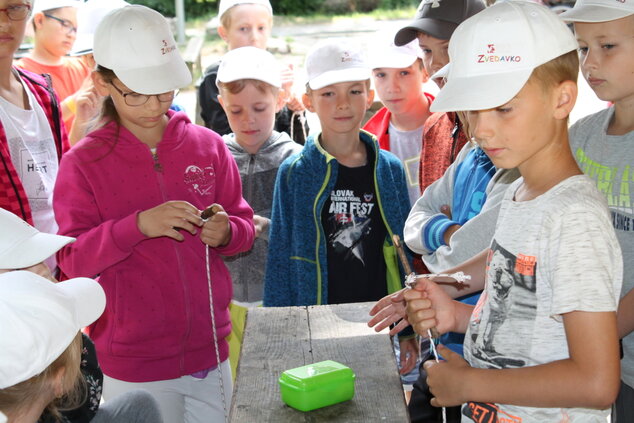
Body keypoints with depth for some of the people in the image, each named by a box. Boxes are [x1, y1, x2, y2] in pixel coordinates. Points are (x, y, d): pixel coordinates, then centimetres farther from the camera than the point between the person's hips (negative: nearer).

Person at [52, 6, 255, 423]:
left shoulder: (208, 145, 1)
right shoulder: (83, 163, -6)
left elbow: (244, 224, 8)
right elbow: (72, 259, -11)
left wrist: (226, 232, -15)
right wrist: (138, 225, -25)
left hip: (211, 352, 3)